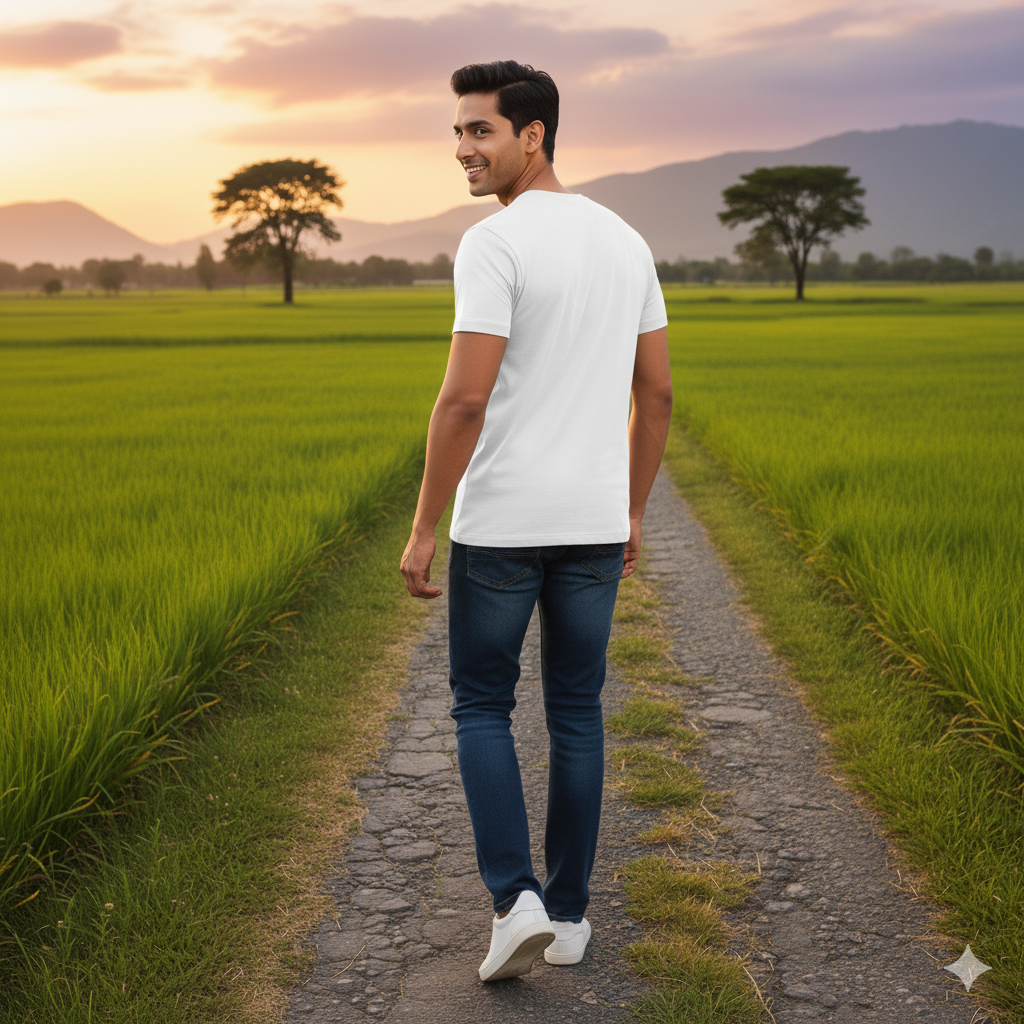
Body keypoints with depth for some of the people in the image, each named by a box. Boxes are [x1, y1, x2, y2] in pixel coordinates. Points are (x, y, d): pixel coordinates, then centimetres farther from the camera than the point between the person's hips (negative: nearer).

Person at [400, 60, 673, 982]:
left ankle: (516, 900, 2)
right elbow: (657, 394, 11)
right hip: (594, 522, 6)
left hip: (500, 525, -5)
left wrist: (423, 528, -11)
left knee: (482, 707, 12)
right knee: (576, 712, 15)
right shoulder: (627, 244, 8)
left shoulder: (493, 245, -14)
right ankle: (568, 911, 22)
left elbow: (465, 398, -20)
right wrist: (630, 516, 18)